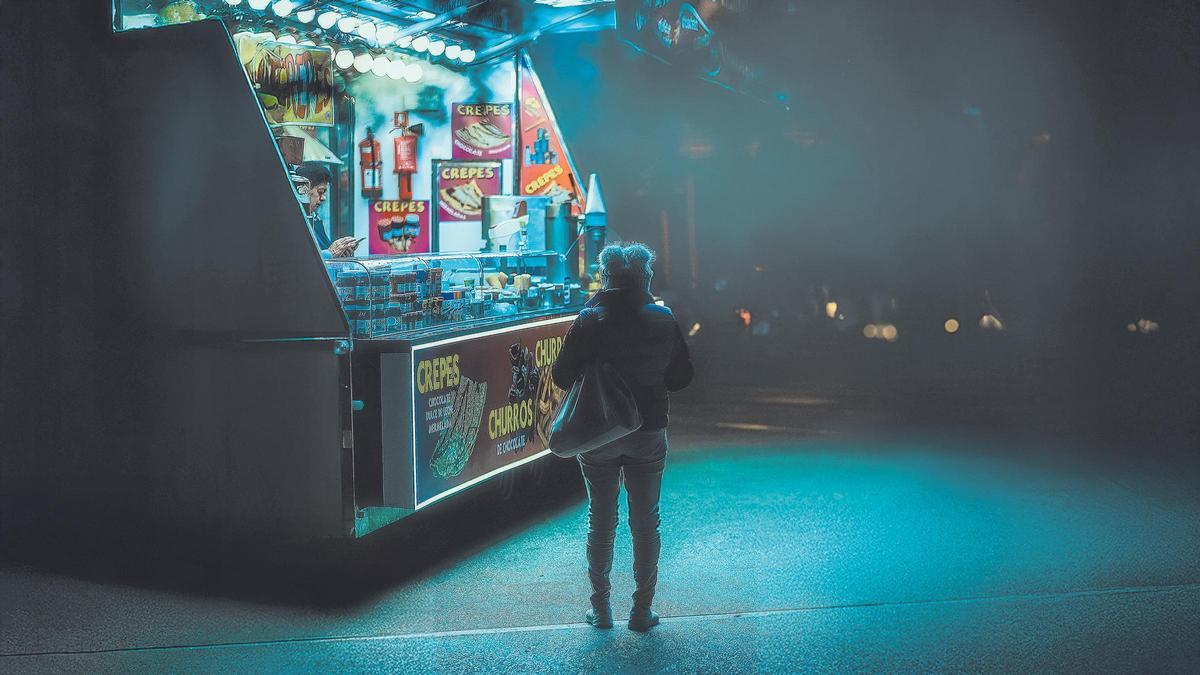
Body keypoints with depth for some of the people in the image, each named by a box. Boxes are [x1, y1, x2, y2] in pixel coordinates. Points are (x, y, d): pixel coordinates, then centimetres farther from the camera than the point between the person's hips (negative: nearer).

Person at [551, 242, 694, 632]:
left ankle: (600, 608, 20)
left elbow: (562, 376, -9)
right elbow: (681, 376, 2)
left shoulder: (589, 321, -11)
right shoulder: (663, 321, -5)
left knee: (601, 519, 12)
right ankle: (642, 610, 15)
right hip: (649, 433, 1)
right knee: (646, 521, 11)